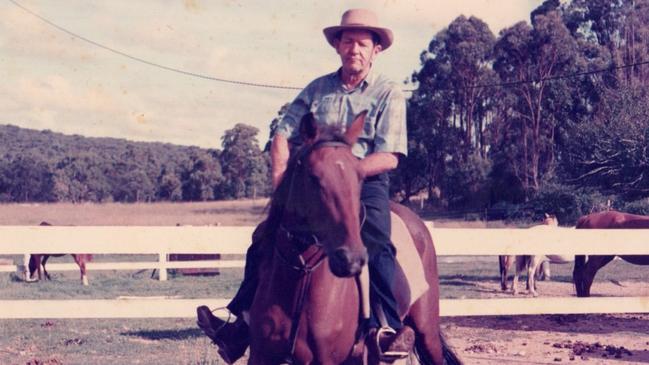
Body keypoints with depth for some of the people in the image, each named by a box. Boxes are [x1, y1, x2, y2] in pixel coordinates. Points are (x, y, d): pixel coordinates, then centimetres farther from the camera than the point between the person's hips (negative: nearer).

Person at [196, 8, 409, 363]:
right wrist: (281, 176, -8)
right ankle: (242, 324, -2)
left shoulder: (389, 93, 1)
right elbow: (283, 136, 9)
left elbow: (388, 157, -9)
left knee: (375, 247, -31)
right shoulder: (317, 89, 13)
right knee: (265, 237, -7)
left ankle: (392, 330, -25)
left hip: (366, 184, -4)